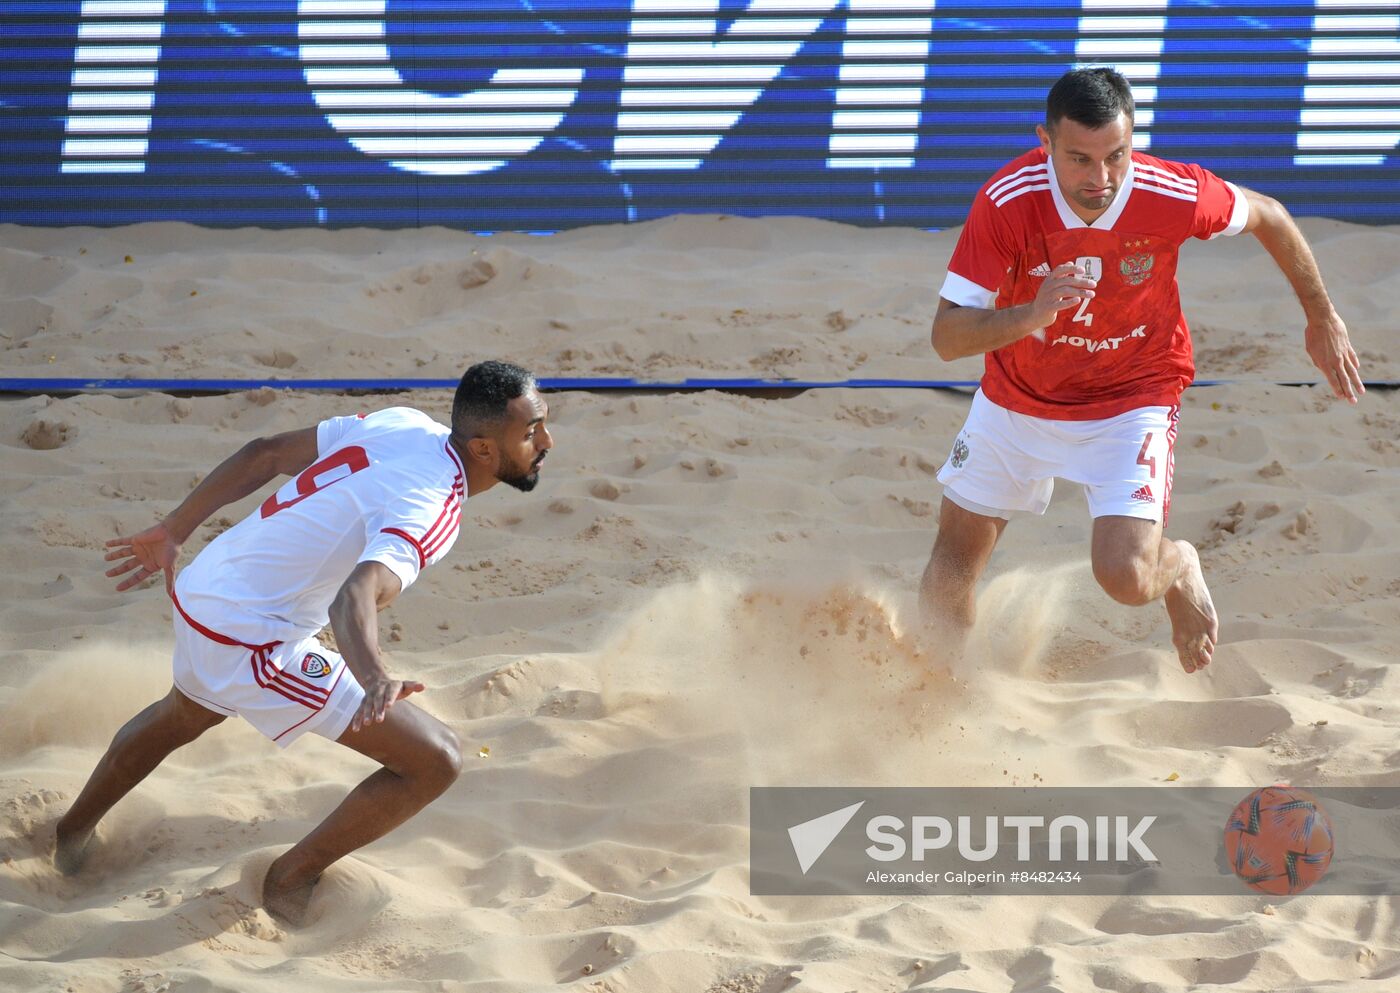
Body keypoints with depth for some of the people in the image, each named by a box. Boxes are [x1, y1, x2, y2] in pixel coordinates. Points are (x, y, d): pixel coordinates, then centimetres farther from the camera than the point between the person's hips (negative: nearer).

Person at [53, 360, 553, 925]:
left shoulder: (403, 425, 0)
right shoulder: (430, 511, -25)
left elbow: (265, 454, 7)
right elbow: (354, 598, -43)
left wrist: (174, 533, 16)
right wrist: (374, 679, -61)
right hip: (252, 644, -9)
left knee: (184, 716, 42)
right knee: (435, 761, -6)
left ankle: (73, 834, 64)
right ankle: (291, 881, 11)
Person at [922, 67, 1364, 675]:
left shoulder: (1174, 197, -27)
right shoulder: (1007, 201, -28)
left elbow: (1268, 217, -5)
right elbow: (947, 338, -26)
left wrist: (1323, 321, 7)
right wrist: (1033, 314, -45)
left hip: (1131, 402, -2)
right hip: (1016, 399, 2)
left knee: (1126, 578, -18)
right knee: (953, 562, 12)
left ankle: (1178, 570, 20)